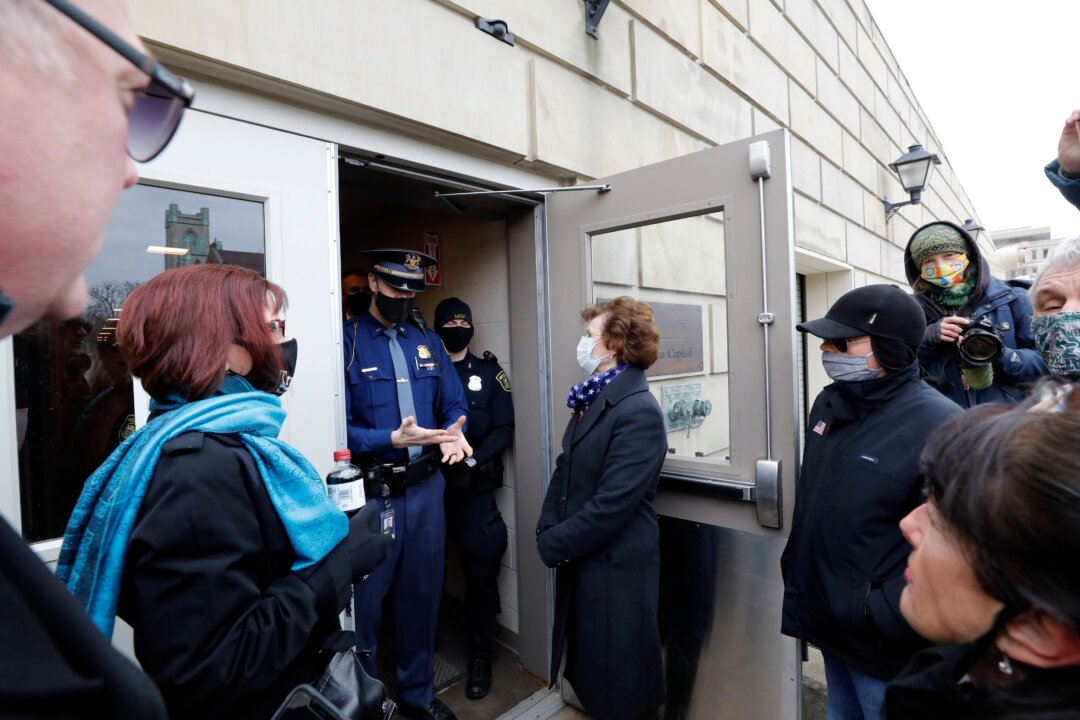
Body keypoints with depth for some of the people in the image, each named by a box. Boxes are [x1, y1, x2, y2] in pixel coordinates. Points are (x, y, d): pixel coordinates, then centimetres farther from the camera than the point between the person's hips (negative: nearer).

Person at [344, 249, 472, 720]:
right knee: (364, 602, 11)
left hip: (426, 487, 5)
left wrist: (455, 432, -14)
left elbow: (454, 404, 7)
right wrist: (393, 439, -27)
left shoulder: (427, 339, 8)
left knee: (422, 593, 19)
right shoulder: (346, 340, -9)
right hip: (370, 493, -4)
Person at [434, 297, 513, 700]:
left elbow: (504, 431, -1)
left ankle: (480, 654, 23)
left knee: (481, 572, 5)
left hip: (475, 489, 0)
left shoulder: (490, 374, 5)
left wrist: (473, 460, -15)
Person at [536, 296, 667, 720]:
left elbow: (612, 504, -25)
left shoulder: (638, 411, -22)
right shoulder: (591, 398, 6)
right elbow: (565, 468, 7)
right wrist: (547, 530, -4)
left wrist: (553, 545, -15)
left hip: (615, 566, -8)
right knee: (587, 672, 25)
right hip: (579, 560, 8)